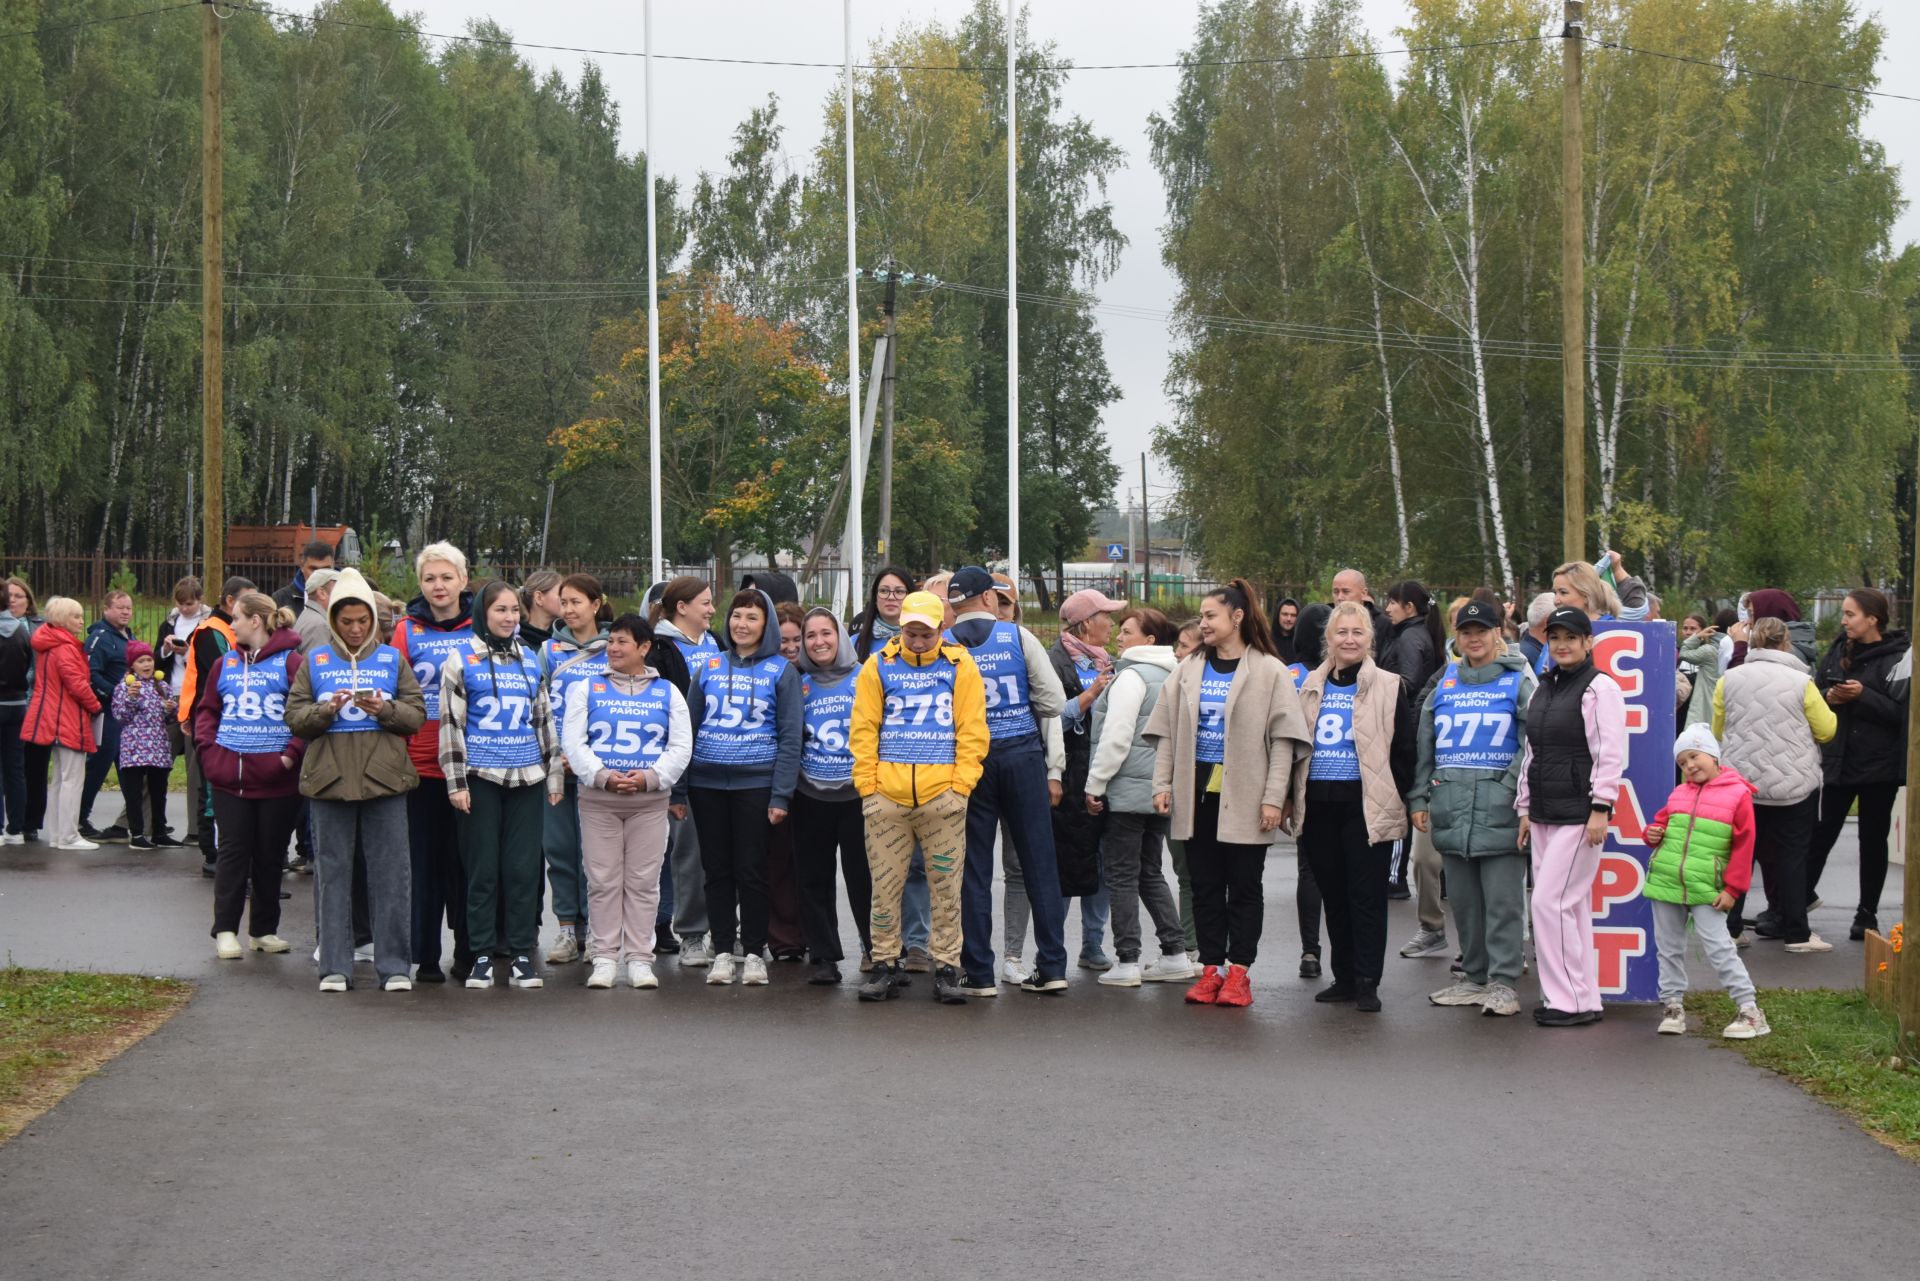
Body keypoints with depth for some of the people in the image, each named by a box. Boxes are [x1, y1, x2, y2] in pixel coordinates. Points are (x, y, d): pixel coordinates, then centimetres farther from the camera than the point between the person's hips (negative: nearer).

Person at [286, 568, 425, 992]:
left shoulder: (392, 659, 9)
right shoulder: (315, 661, 10)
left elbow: (417, 716, 4)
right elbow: (294, 716, 4)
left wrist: (385, 710, -14)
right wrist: (326, 710, -14)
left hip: (384, 779, 0)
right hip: (330, 778, 1)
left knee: (390, 874, 0)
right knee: (333, 874, 4)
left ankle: (394, 965, 6)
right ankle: (335, 967, 11)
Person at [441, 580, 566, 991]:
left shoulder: (530, 660, 13)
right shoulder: (462, 661, 1)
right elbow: (451, 722, -1)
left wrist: (555, 773, 15)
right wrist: (455, 780, -7)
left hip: (526, 776, 3)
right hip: (480, 776, -3)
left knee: (524, 867, 2)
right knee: (482, 868, 1)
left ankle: (522, 956, 7)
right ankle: (482, 956, 8)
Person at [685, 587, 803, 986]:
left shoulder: (781, 671, 1)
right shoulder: (709, 667, 10)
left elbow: (790, 736, -1)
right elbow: (689, 725, 12)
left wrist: (781, 795, -9)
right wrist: (679, 787, 5)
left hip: (755, 781, -3)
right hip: (707, 782, 3)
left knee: (751, 870, -1)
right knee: (717, 869, 6)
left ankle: (753, 952, 9)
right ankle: (723, 951, 13)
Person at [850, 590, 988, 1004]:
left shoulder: (960, 666, 4)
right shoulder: (878, 666, 6)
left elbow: (972, 730, 4)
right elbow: (863, 730, 7)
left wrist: (961, 784, -4)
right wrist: (866, 784, 0)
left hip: (943, 795, -1)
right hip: (887, 795, 1)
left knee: (946, 887, 2)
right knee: (885, 886, 5)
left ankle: (947, 968, 9)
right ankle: (885, 965, 15)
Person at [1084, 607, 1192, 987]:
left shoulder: (1132, 677, -12)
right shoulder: (1169, 677, 14)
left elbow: (1116, 737, -18)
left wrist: (1095, 784, -12)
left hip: (1127, 790, -9)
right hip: (1159, 790, 9)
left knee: (1121, 874, -2)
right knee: (1149, 872, 15)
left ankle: (1127, 962, -2)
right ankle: (1175, 955, 13)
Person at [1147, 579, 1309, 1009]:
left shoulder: (1269, 672, -4)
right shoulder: (1189, 669, 9)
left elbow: (1283, 739, -6)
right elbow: (1166, 731, 10)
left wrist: (1274, 797, -12)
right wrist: (1163, 784, 2)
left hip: (1243, 798, -4)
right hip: (1197, 794, 4)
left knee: (1244, 887, 3)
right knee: (1205, 886, 7)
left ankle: (1239, 971, 9)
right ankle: (1210, 969, 13)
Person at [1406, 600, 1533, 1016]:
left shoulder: (1518, 681, 3)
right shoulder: (1444, 683, 16)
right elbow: (1422, 744, 18)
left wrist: (1515, 787, -12)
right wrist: (1419, 798, 12)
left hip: (1499, 809, -5)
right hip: (1452, 809, 5)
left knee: (1503, 900, -5)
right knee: (1463, 899, 10)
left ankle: (1504, 982, -1)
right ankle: (1475, 977, 20)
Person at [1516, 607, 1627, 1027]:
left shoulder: (1600, 688, -8)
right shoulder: (1543, 690, 16)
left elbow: (1610, 754, -13)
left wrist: (1600, 808, -18)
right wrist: (1525, 807, 18)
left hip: (1578, 814, -8)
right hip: (1545, 814, 8)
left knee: (1551, 902, -11)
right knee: (1571, 906, 9)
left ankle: (1571, 1000, -5)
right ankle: (1581, 998, 14)